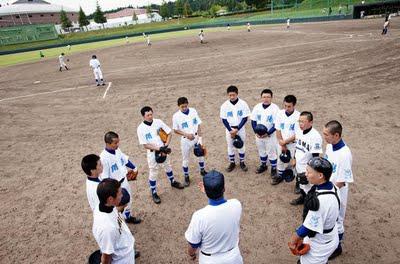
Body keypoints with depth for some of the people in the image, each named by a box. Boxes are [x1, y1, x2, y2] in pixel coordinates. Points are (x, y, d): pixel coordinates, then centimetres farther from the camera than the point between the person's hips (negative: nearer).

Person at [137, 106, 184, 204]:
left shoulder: (158, 122, -9)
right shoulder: (141, 128, -18)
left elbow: (169, 133, -4)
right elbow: (145, 145, -18)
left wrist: (166, 146, -17)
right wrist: (159, 149, -24)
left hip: (163, 150, 4)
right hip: (152, 153, -4)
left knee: (168, 167, 25)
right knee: (153, 173, 7)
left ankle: (173, 182, 49)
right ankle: (154, 193, 24)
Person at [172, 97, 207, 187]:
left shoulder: (193, 111, -6)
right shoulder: (176, 116, -14)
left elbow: (198, 124, -2)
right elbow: (175, 130, -7)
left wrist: (200, 137, -9)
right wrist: (186, 134, -21)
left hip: (196, 137, 3)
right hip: (186, 140, -3)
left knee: (201, 154, 19)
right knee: (185, 159, 9)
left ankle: (202, 170, 44)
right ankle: (186, 177, 28)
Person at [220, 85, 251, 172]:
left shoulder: (243, 104, -12)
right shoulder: (225, 105, -10)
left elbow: (245, 118, -10)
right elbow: (224, 119, -6)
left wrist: (237, 129, -17)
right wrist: (230, 130, -14)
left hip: (240, 128, -1)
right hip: (229, 129, 1)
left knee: (241, 145, 12)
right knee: (230, 146, 11)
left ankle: (242, 162, 30)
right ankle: (232, 163, 28)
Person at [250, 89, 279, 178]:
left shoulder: (275, 108, -15)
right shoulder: (257, 107, -3)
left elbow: (276, 124, -15)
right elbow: (253, 121, 2)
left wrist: (267, 133, -23)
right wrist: (256, 132, -11)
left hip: (270, 135, -4)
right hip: (258, 135, 4)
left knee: (271, 152, 4)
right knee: (261, 151, 20)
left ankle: (273, 169, 22)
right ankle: (263, 165, 40)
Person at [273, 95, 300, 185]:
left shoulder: (298, 116, -18)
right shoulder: (280, 113, -7)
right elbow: (278, 130, -3)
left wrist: (285, 142, -16)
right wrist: (282, 144, -8)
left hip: (293, 144, -4)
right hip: (281, 142, 4)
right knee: (280, 160, 18)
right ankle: (280, 175, 37)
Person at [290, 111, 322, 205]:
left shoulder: (315, 136, -27)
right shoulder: (298, 130, -4)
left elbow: (315, 157, -22)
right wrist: (294, 159, 16)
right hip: (299, 166, 8)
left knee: (309, 188, 6)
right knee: (301, 184, 27)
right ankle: (302, 197, 50)